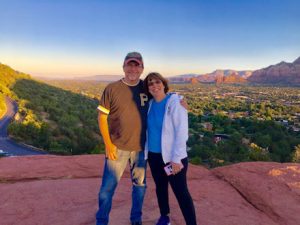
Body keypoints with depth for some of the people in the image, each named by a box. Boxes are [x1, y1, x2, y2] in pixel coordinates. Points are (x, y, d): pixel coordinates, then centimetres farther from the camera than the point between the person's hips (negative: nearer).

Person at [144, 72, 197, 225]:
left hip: (172, 157, -6)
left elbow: (181, 131, -19)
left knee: (181, 193, 1)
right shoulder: (150, 104, 2)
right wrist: (144, 151, 9)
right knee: (160, 187, 21)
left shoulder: (175, 102, -15)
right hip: (153, 155, 6)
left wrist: (176, 158, -21)